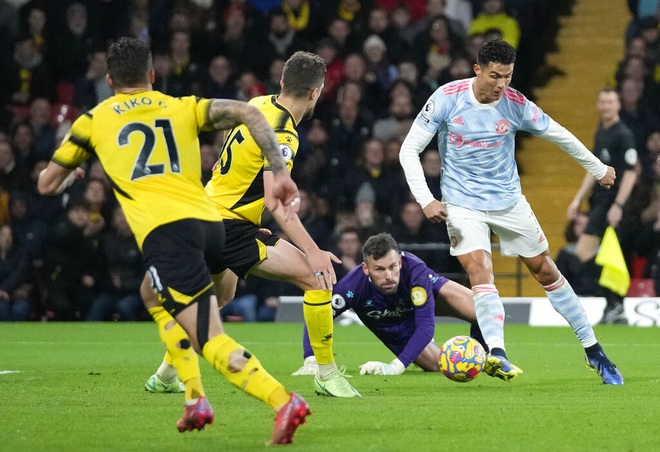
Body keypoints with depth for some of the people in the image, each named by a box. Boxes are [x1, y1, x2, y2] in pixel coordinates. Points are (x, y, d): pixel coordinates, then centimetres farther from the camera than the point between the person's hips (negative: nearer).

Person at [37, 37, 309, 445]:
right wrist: (281, 173, 1)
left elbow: (47, 184, 29)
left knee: (211, 341, -11)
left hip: (164, 229, -5)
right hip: (212, 223, 5)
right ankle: (196, 400, 23)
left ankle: (283, 402, -34)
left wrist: (71, 176, 52)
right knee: (153, 294, 33)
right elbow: (248, 113, 5)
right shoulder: (183, 108, 22)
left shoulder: (94, 120, 20)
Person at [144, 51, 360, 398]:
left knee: (218, 297, 32)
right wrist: (313, 252, -32)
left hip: (211, 211, 10)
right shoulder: (282, 134, -21)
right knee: (315, 276, -16)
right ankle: (327, 374, -13)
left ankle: (165, 374, 41)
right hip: (230, 226, -10)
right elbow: (275, 201, -29)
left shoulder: (259, 105, 5)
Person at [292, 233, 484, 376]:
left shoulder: (415, 270, -45)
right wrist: (311, 362, -45)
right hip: (393, 325, 1)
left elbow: (425, 324, -45)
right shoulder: (353, 285, -42)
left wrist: (396, 367, -53)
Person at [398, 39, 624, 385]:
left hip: (508, 200, 2)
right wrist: (426, 199, -21)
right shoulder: (447, 98, -15)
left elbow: (560, 136, 4)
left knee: (545, 270, 7)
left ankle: (593, 351, 16)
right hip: (463, 203, -2)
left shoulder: (515, 104, -12)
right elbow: (409, 149, -11)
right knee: (479, 271, -22)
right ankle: (497, 354, -33)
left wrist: (599, 169, 15)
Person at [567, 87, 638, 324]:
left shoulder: (623, 135, -11)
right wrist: (578, 199, 19)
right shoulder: (600, 132, 14)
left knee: (584, 252, -14)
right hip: (598, 200, 8)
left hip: (611, 202, -8)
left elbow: (630, 173, -15)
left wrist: (618, 205, -20)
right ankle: (615, 309, 11)